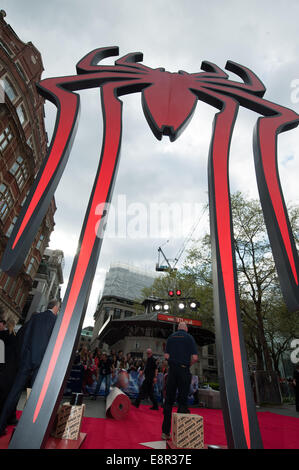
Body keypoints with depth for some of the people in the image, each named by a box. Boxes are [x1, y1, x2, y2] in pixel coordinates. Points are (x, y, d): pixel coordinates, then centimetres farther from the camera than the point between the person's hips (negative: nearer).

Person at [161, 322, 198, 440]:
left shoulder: (171, 337, 8)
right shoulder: (189, 337, 0)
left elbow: (166, 355, 2)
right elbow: (195, 357, -8)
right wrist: (187, 365, 8)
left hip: (172, 369, 3)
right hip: (184, 370, -2)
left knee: (168, 400, 10)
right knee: (182, 400, 6)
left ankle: (165, 431, 15)